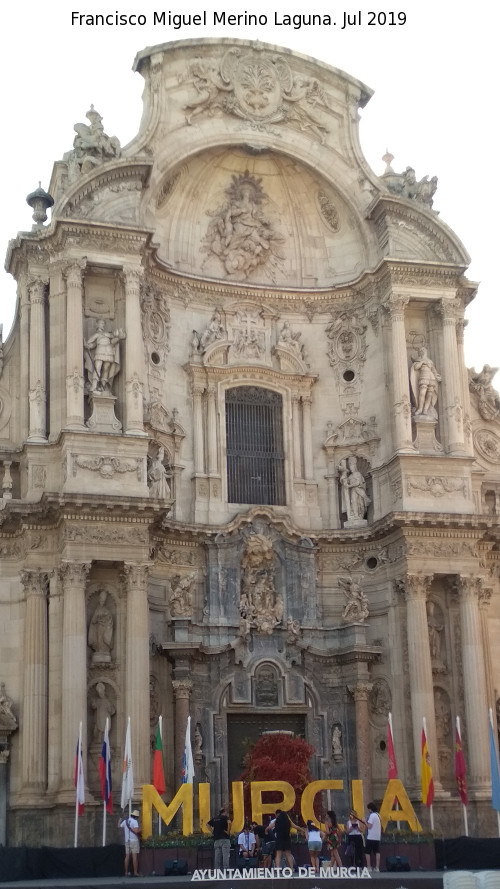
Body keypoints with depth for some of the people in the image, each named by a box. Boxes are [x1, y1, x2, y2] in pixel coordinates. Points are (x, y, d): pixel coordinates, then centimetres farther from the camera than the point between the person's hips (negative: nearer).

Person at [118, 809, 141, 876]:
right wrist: (140, 832, 0)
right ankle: (135, 872, -9)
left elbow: (119, 826, 26)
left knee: (127, 856, 7)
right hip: (134, 840, -6)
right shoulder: (135, 821, -10)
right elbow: (136, 831, -22)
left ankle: (126, 872, 7)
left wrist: (119, 821, 47)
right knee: (134, 856, -6)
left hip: (127, 841, 6)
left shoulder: (125, 821, 9)